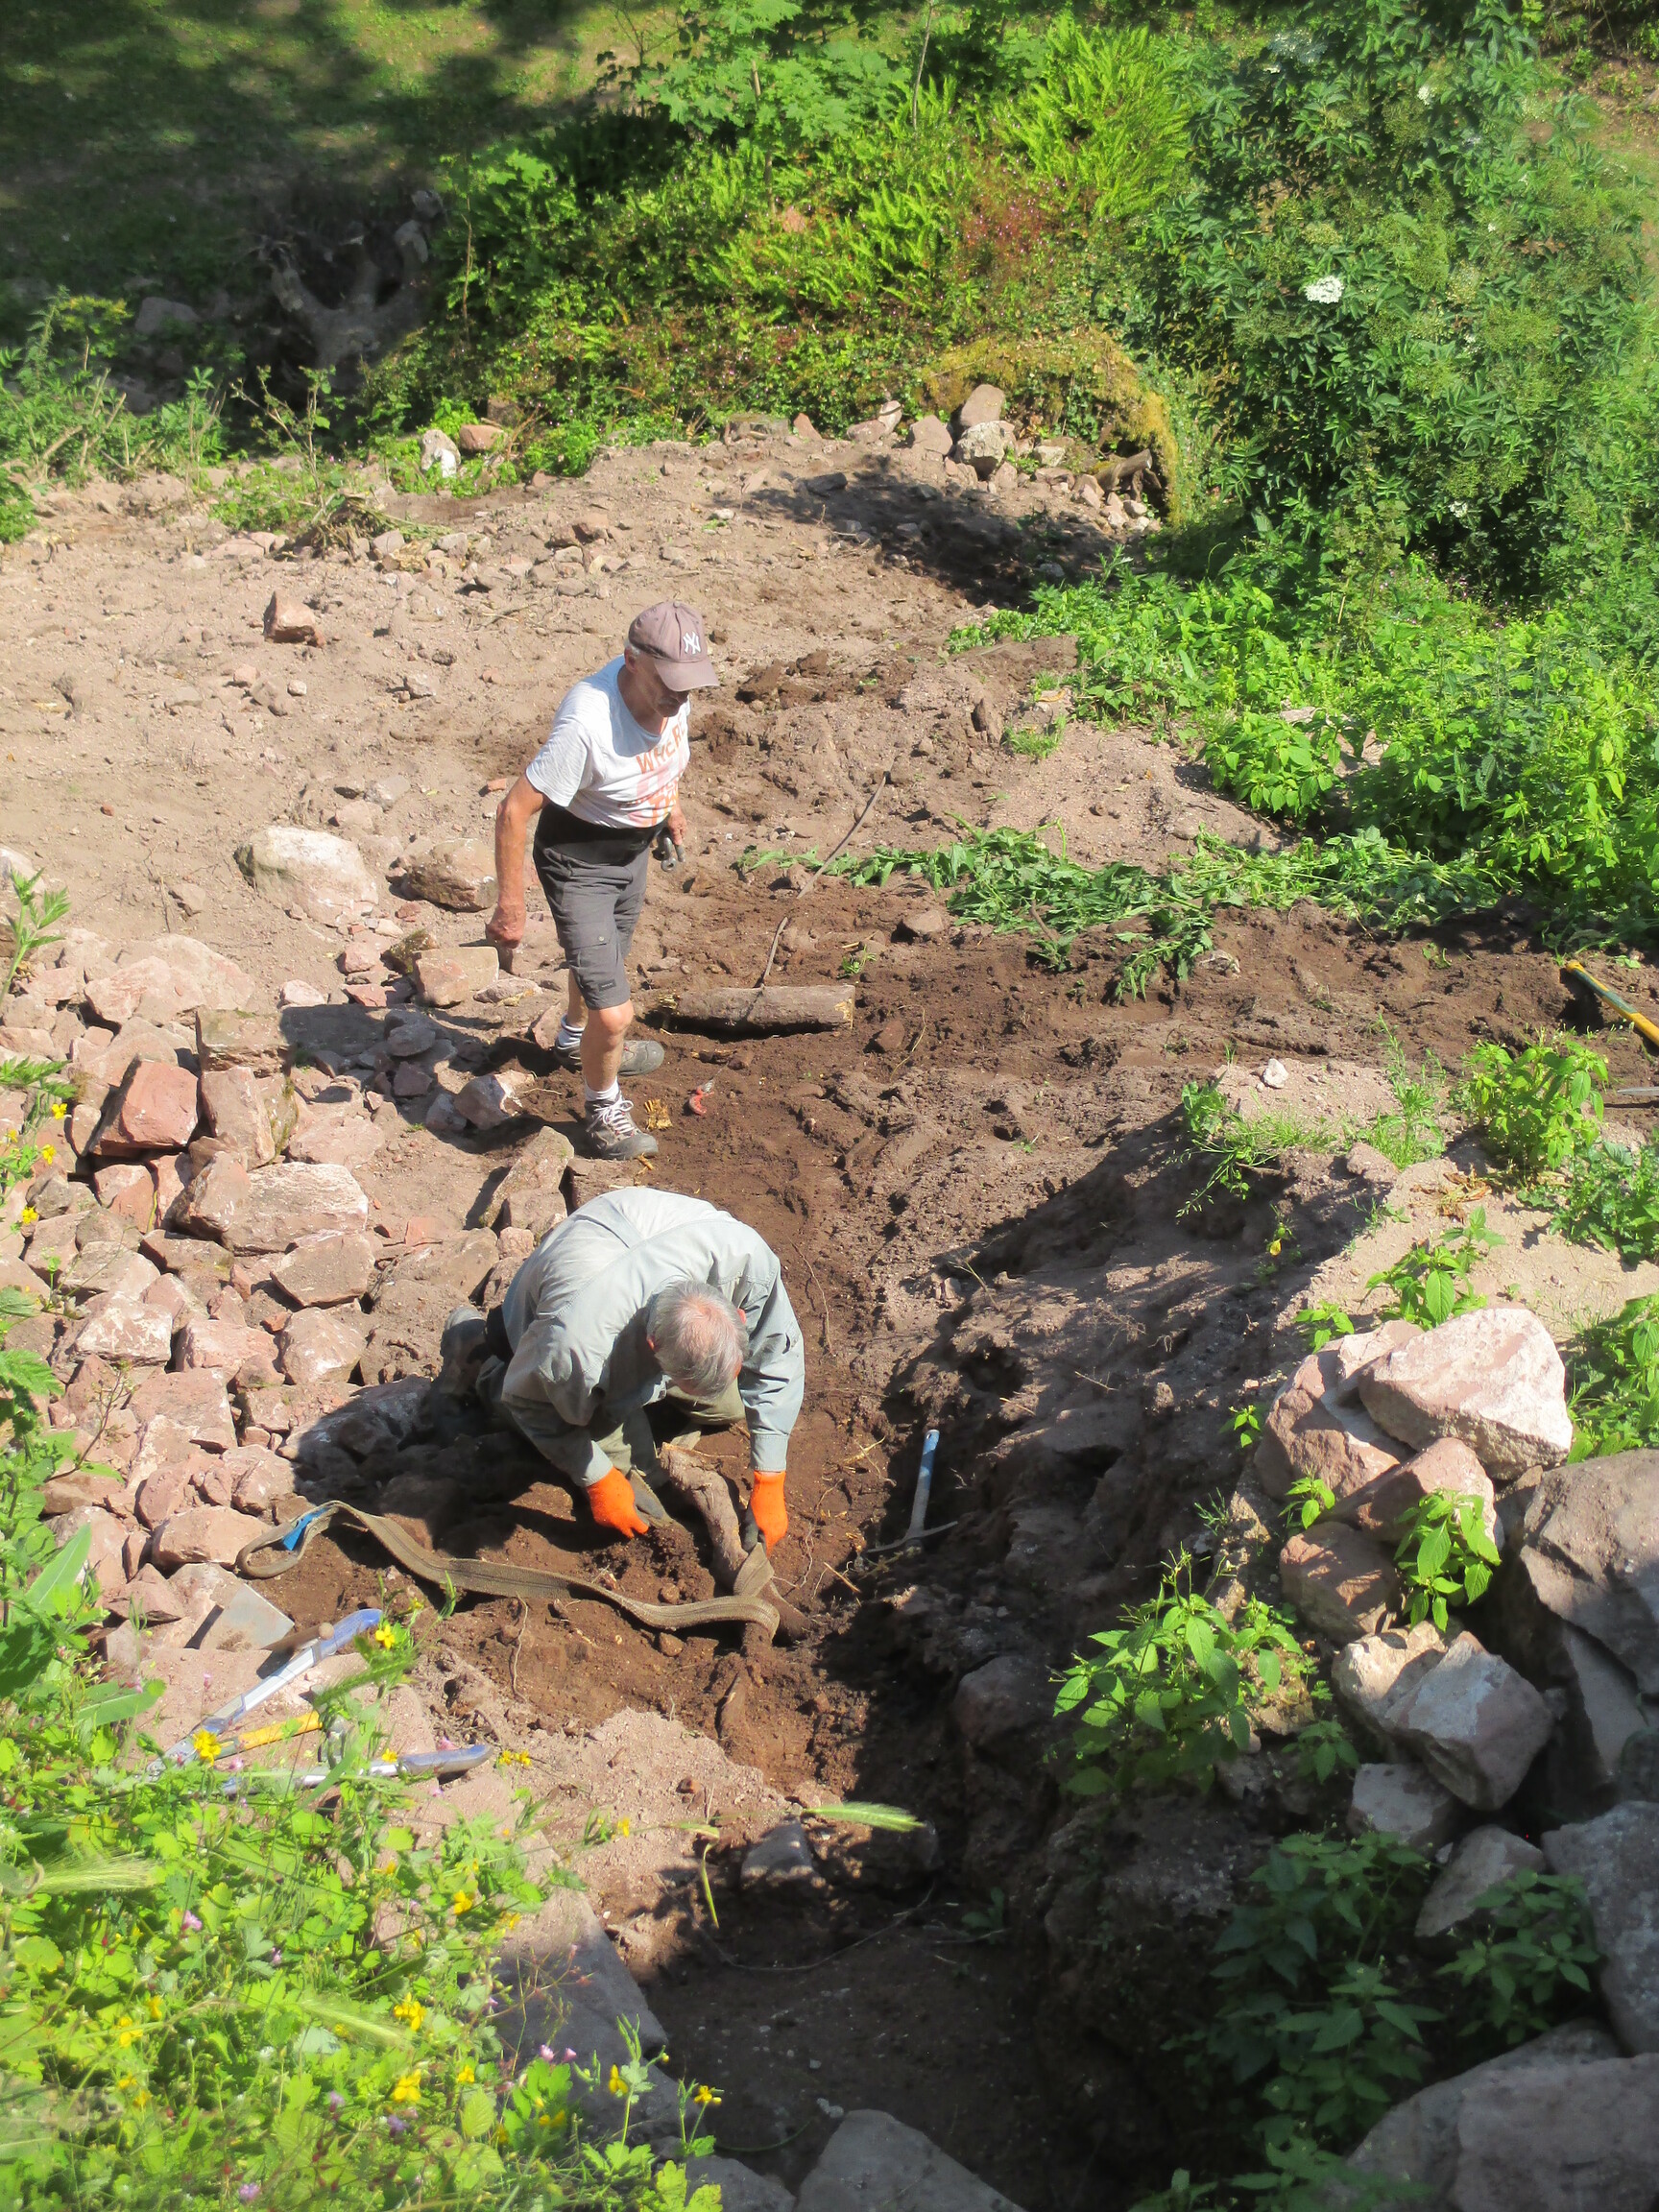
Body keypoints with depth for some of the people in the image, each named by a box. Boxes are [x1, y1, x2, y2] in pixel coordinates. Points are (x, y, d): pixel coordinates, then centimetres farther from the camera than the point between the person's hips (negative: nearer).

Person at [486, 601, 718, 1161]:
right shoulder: (587, 725, -39)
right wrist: (509, 906, -28)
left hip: (634, 847, 8)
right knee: (613, 1012, -10)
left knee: (607, 954, 32)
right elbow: (514, 811, -33)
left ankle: (576, 1041, 63)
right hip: (578, 862, -7)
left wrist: (669, 801, 23)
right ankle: (603, 1105, 21)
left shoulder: (669, 689, -17)